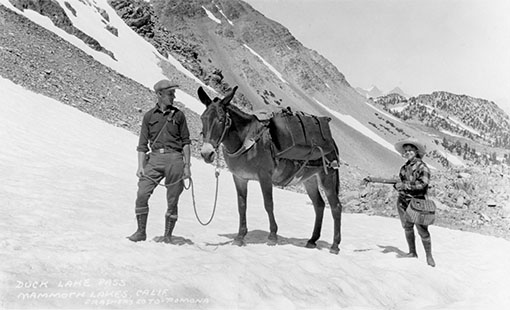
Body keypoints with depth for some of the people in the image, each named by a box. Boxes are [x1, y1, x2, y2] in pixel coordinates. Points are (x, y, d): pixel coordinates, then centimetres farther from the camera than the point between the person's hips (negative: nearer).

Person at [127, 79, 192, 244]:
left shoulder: (178, 115, 9)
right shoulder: (149, 116, 10)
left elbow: (186, 142, 9)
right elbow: (143, 144, 9)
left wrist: (187, 165, 2)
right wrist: (140, 166, -1)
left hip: (174, 158, -1)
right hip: (155, 158, 1)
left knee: (172, 200, 2)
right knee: (142, 194, -9)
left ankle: (168, 235, 14)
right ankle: (141, 232, 6)